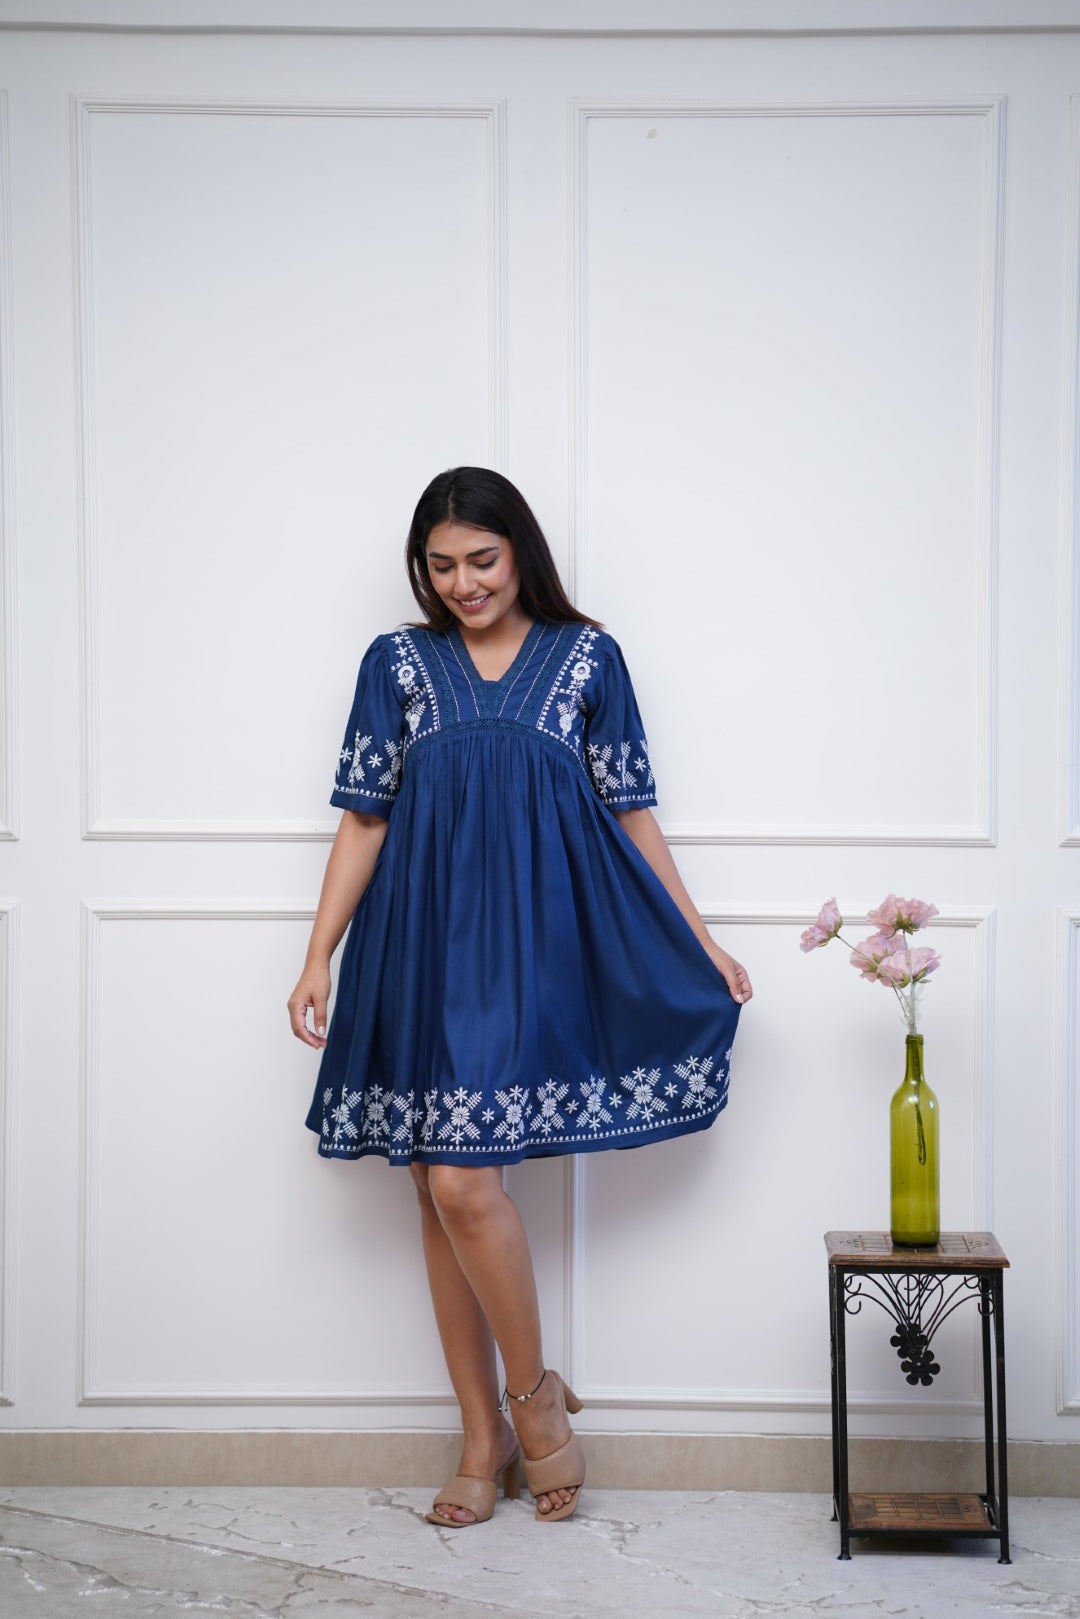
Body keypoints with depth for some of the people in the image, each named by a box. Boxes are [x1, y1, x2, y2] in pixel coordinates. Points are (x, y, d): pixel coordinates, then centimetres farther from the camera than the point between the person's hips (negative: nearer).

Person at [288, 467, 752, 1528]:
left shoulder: (585, 657, 7)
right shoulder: (397, 663, 10)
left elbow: (632, 812, 9)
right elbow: (363, 822, 8)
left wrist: (700, 943, 8)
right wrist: (319, 958, 2)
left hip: (533, 935, -3)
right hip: (424, 941, 3)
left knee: (463, 1178, -15)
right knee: (441, 1192, 5)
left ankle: (533, 1393, 8)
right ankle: (487, 1439, 17)